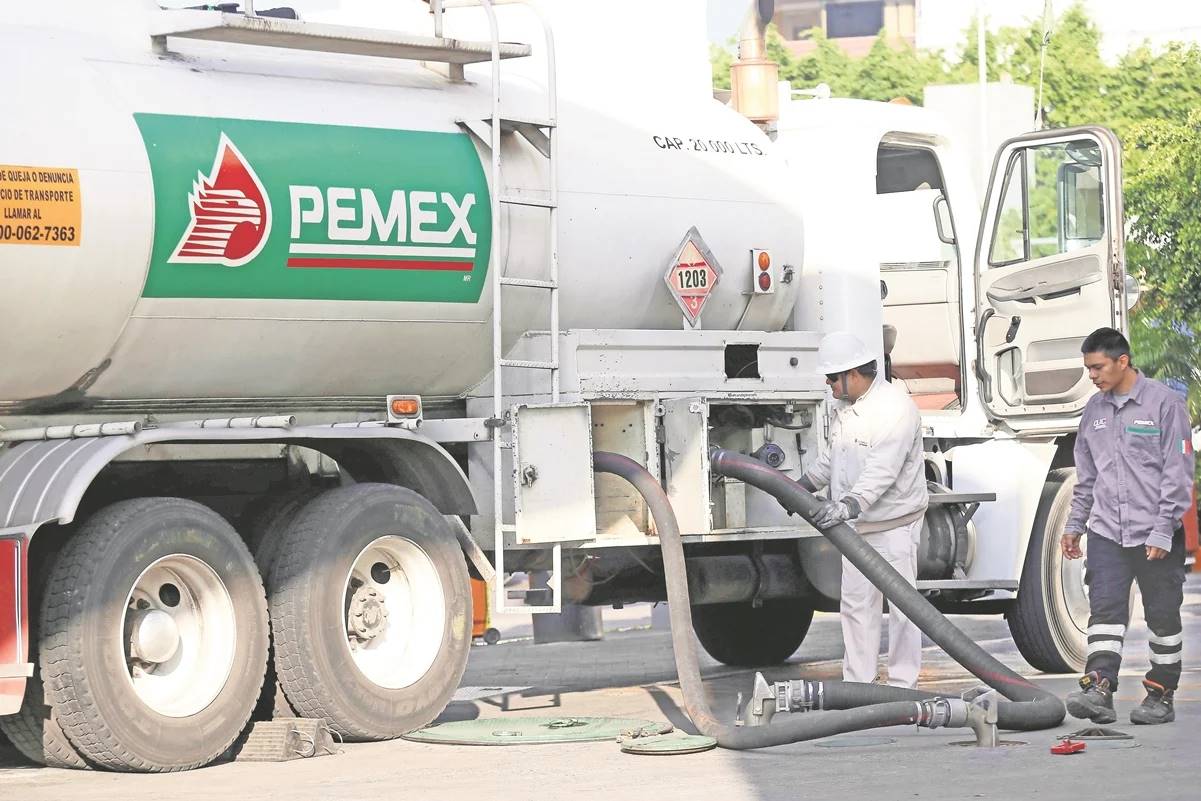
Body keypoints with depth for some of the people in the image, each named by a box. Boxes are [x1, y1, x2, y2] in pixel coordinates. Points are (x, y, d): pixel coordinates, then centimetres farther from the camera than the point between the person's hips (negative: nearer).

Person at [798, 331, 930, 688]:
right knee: (856, 603, 9)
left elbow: (883, 470, -31)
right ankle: (856, 683, 15)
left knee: (901, 604, -3)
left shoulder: (895, 407, -20)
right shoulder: (846, 405, 9)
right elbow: (834, 455, 25)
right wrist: (803, 485, 17)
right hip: (856, 524, 9)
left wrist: (849, 504, -42)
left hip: (893, 524, -9)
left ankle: (902, 685, 2)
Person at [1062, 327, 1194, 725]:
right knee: (1105, 607, -9)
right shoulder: (1094, 409, 12)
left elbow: (1178, 473, -9)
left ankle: (1161, 695, 13)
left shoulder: (1164, 403, -7)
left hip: (1155, 533, -4)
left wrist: (1163, 532, -13)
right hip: (1106, 531, 4)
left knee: (1163, 614, 4)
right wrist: (1074, 525, 17)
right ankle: (1099, 689, -18)